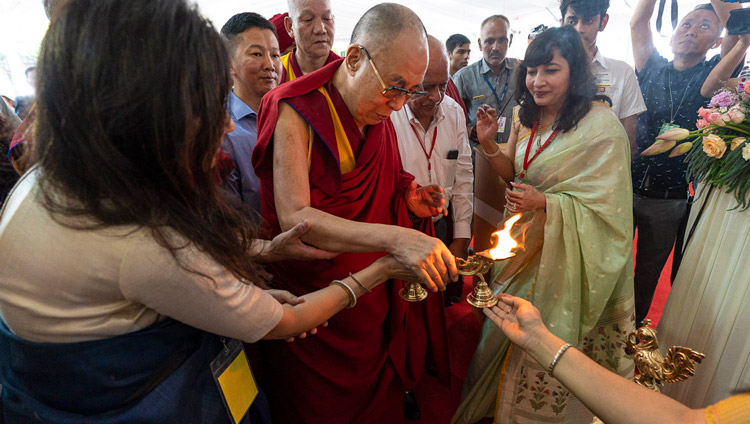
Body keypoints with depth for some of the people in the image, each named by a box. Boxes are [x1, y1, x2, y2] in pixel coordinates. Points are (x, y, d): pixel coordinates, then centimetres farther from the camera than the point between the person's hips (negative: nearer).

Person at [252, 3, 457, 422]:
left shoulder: (380, 115, 4)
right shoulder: (297, 110, -18)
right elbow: (293, 218, -28)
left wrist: (408, 201, -4)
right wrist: (395, 238, -38)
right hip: (312, 303, -5)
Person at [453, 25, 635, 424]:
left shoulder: (601, 125, -18)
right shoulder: (526, 117, 3)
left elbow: (605, 204, -18)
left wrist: (545, 203, -32)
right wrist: (488, 142, -5)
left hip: (567, 252, -6)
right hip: (524, 242, 7)